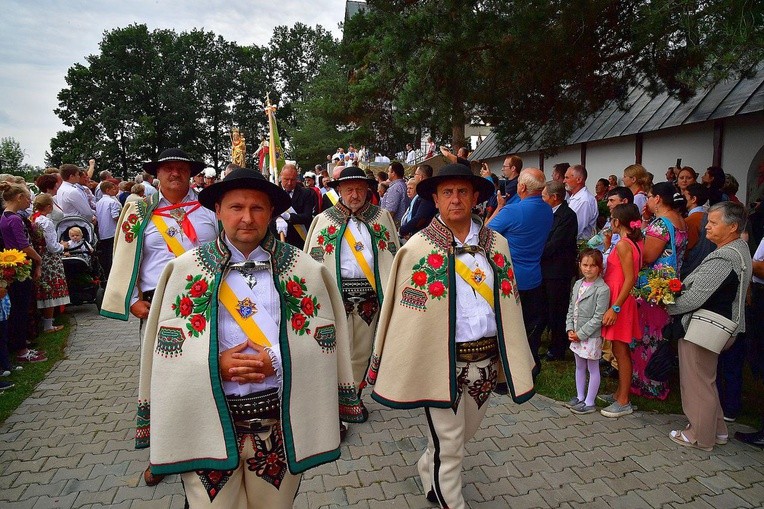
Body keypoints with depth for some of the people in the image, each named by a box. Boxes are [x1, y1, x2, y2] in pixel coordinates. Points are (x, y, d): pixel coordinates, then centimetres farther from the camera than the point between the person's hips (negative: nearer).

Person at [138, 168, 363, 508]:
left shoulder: (303, 268, 1)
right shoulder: (186, 268, 1)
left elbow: (325, 337, 0)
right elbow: (165, 345, 1)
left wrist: (277, 360, -14)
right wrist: (217, 364, -14)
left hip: (281, 421, 1)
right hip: (209, 424, 0)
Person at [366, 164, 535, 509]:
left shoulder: (496, 245, 3)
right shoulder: (418, 248, -9)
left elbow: (507, 304, 7)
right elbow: (404, 312, -8)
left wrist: (513, 359, 8)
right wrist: (394, 369, -6)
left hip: (486, 361, 5)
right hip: (441, 363, -5)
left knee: (465, 432, 23)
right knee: (448, 447, 8)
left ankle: (428, 470, 51)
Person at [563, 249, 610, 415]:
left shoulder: (602, 290, -17)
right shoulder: (578, 284, 5)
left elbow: (598, 318, -19)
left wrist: (581, 334, -17)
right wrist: (570, 329, -2)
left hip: (591, 336, -7)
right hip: (576, 335, 7)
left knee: (593, 369, 7)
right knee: (579, 367, 19)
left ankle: (589, 403, 18)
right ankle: (580, 397, 33)